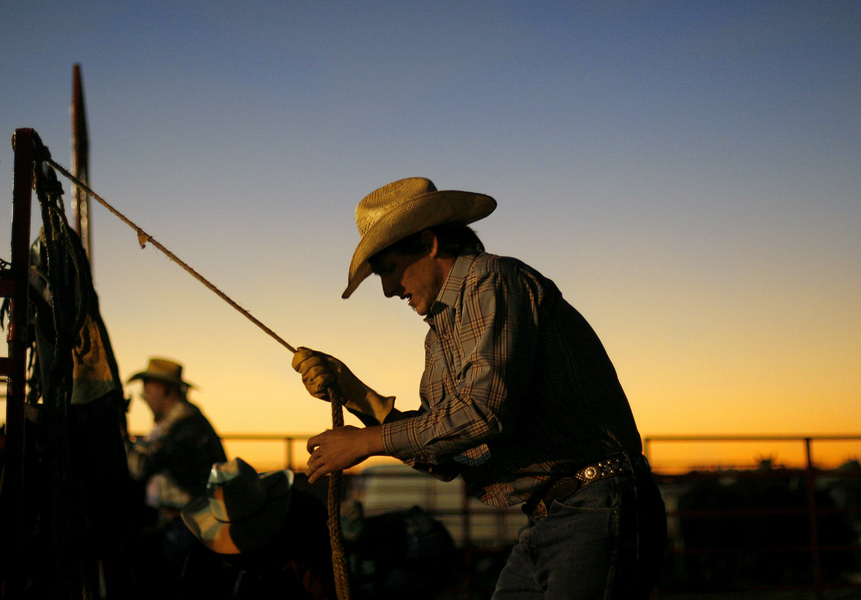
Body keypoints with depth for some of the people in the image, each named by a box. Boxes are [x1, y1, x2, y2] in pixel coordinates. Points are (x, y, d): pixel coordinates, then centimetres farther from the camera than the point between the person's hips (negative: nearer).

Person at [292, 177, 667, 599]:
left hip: (597, 514, -9)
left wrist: (367, 441, -11)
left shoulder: (493, 282, -9)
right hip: (545, 525, 9)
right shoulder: (441, 333, 19)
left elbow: (485, 410, -21)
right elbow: (445, 459, 16)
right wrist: (352, 392, 9)